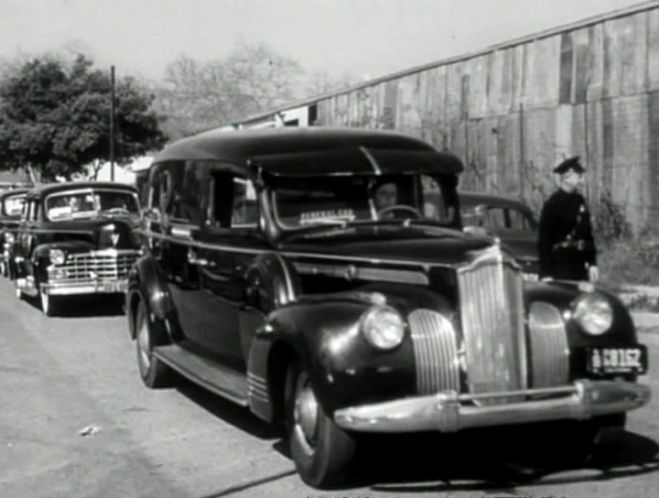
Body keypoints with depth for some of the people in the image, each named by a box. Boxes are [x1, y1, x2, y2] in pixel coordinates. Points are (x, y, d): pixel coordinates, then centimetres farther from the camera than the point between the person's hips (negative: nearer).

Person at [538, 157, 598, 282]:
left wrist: (592, 263, 12)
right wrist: (546, 274, -16)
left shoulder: (580, 201, 11)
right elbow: (544, 240, -13)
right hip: (560, 264, -7)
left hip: (580, 264, 7)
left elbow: (588, 233, 17)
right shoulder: (552, 204, -10)